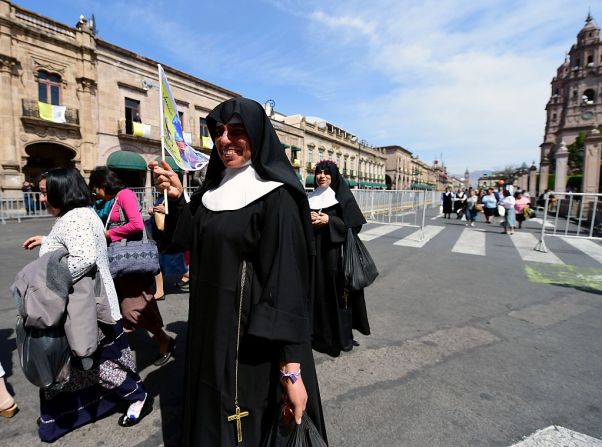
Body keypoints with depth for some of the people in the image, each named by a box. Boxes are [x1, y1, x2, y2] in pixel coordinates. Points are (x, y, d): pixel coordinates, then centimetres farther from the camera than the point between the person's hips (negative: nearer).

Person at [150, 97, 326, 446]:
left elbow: (289, 278, -22)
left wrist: (291, 368, -24)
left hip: (253, 337, -7)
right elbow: (191, 241, 11)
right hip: (210, 326, 8)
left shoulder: (276, 195, -18)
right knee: (210, 412, 26)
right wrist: (177, 198, -4)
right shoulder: (215, 188, 7)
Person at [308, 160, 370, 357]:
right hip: (315, 250, 5)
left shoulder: (343, 197, -3)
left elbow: (354, 224, -9)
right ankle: (320, 331, 25)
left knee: (338, 289, 0)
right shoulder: (311, 197, 11)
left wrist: (329, 220, -17)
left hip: (336, 250, -4)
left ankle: (343, 335, 16)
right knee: (318, 290, 9)